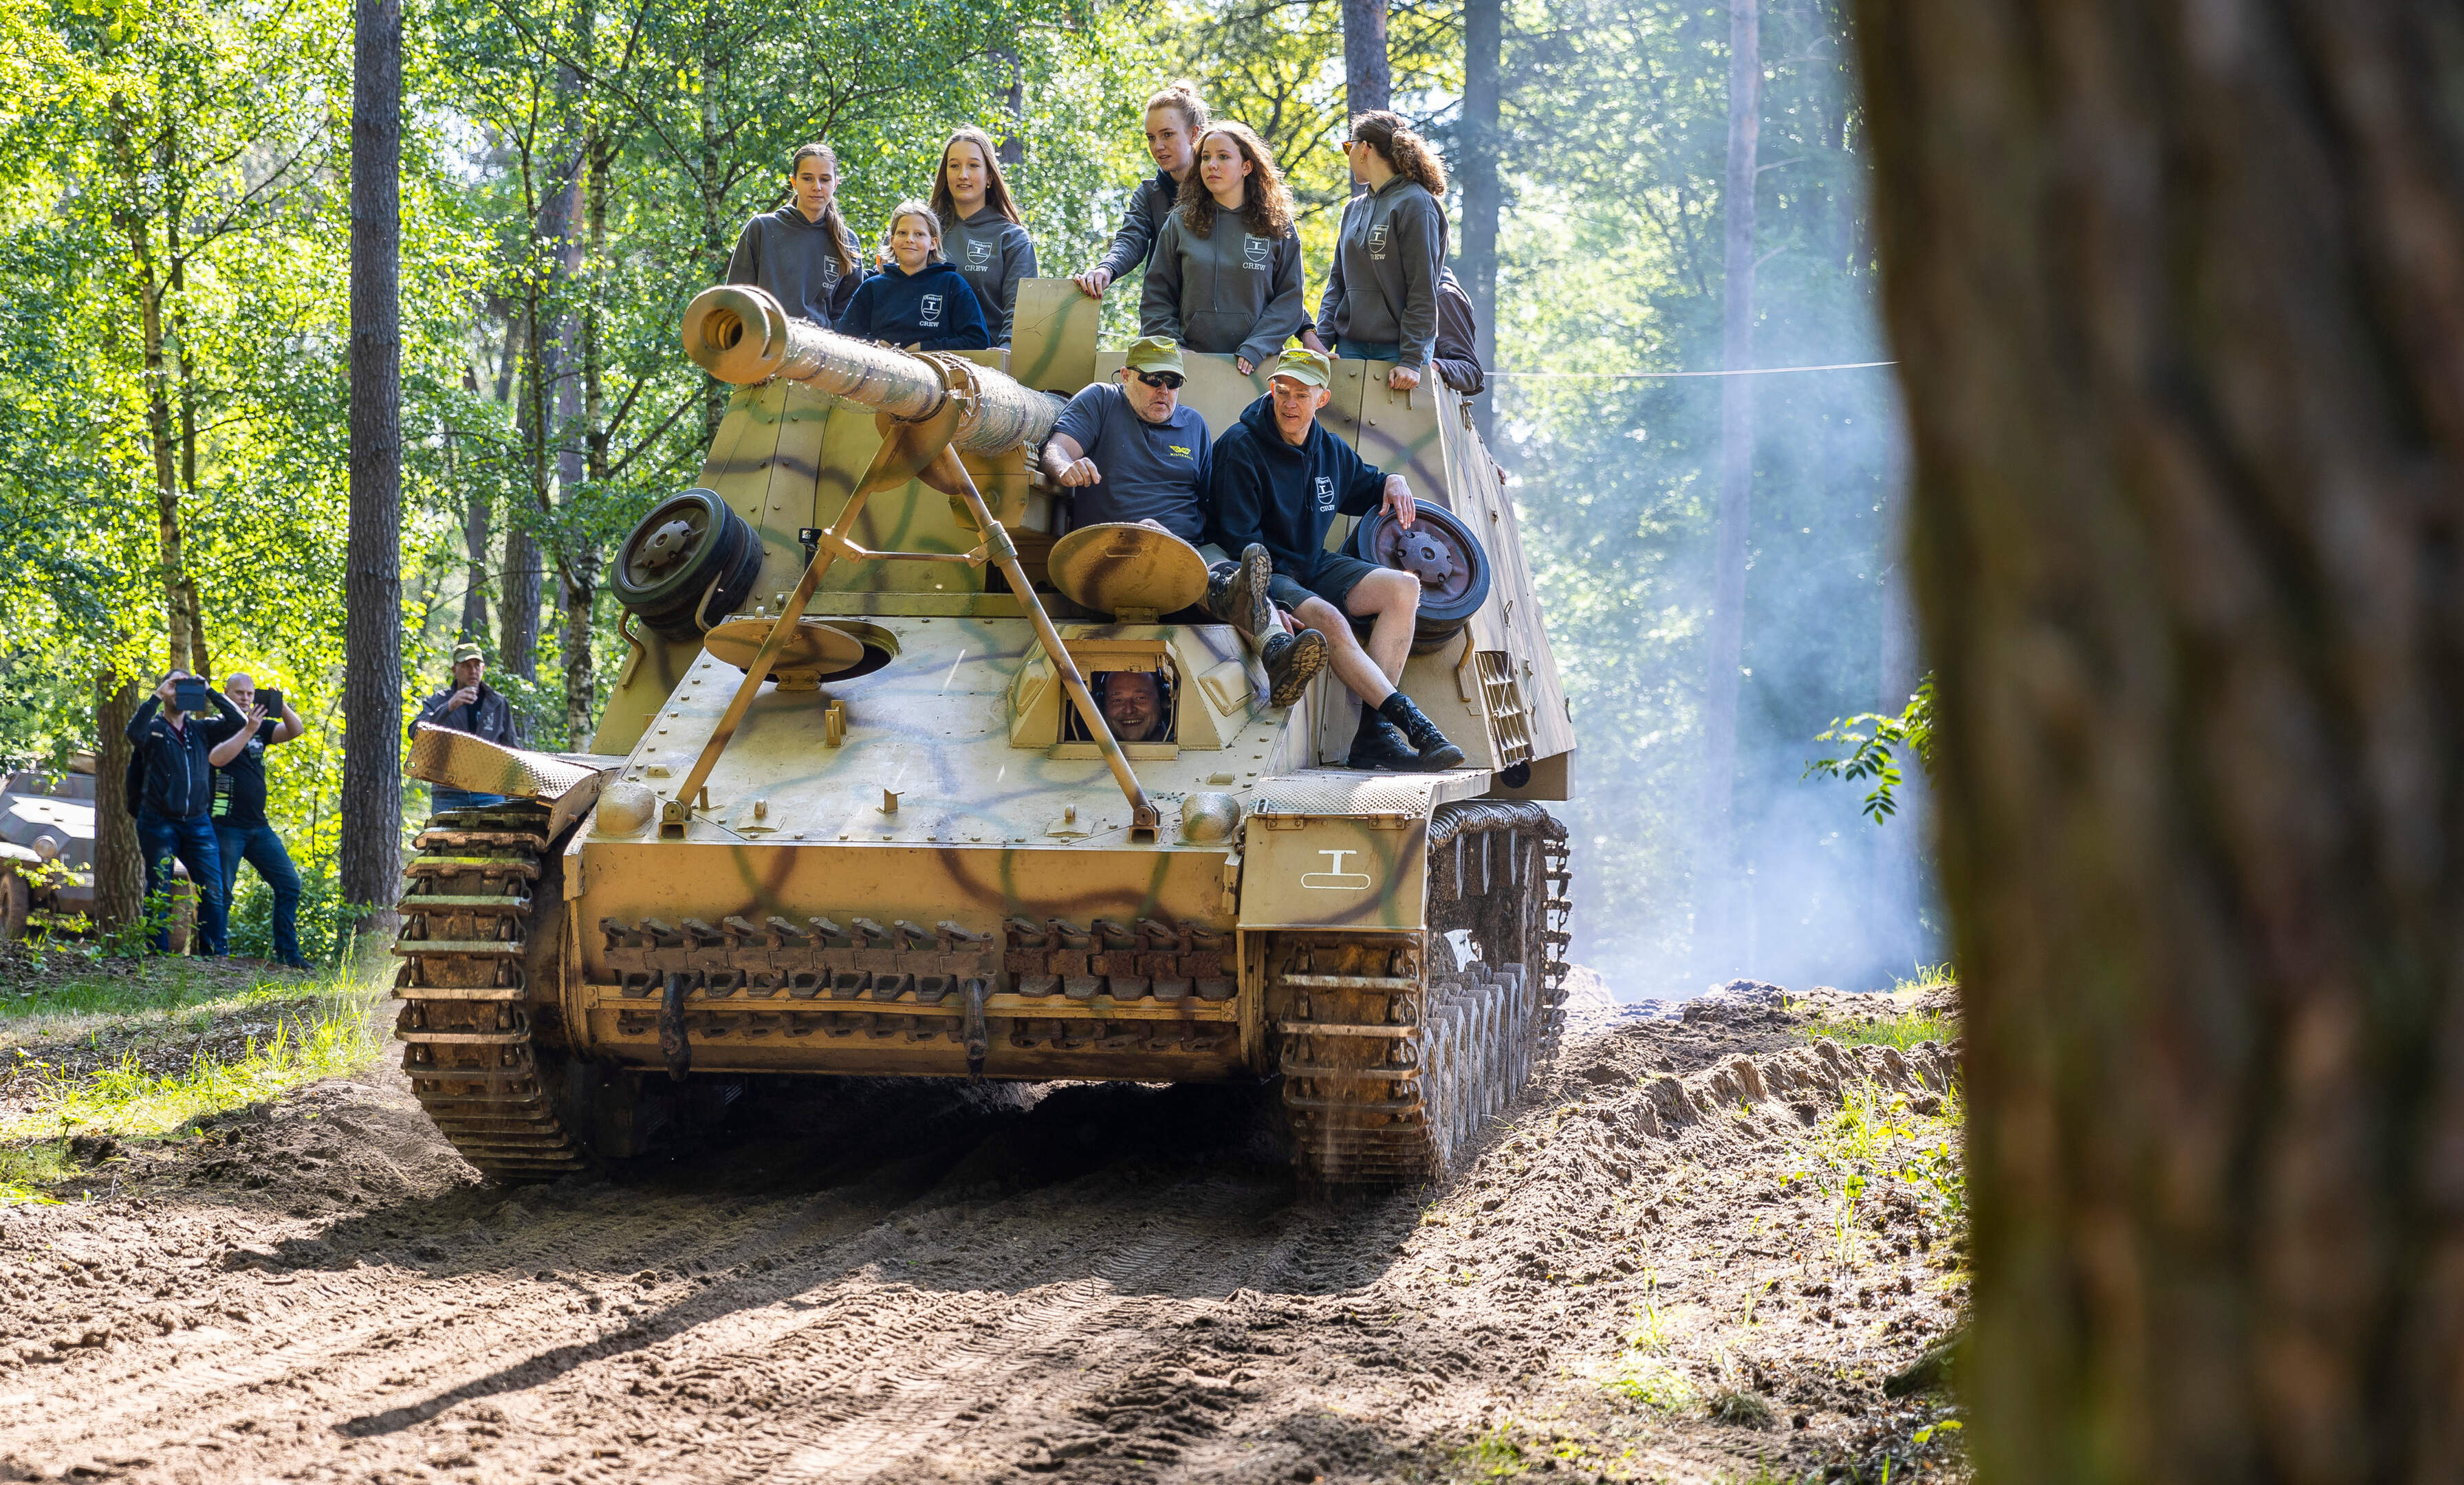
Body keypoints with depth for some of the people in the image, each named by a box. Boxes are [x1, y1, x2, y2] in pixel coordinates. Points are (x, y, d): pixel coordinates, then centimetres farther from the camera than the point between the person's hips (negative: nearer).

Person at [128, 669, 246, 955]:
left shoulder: (202, 728, 14)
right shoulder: (154, 727, 4)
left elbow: (238, 722, 3)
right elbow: (134, 733, -18)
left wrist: (209, 693, -2)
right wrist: (157, 696, -16)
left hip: (198, 822, 3)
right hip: (159, 823, -3)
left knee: (213, 891, -5)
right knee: (159, 891, -1)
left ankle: (217, 953, -2)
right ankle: (159, 952, 3)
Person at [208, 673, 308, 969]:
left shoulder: (261, 727, 13)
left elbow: (295, 731, 2)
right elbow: (216, 758, -23)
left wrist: (282, 707, -15)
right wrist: (249, 730, -27)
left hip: (258, 826, 6)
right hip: (226, 826, -6)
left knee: (289, 884, 3)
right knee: (221, 893, -4)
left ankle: (288, 953, 6)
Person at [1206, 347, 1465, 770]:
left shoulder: (1331, 451, 10)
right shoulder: (1240, 447, -10)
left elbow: (1364, 487, 31)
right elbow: (1237, 539, -15)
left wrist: (1393, 482, 6)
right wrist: (1273, 597, -26)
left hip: (1313, 567, 7)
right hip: (1265, 574, -7)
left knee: (1404, 588, -16)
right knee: (1328, 619, -35)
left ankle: (1373, 734, -24)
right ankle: (1409, 721, -33)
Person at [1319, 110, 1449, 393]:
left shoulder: (1414, 204, -6)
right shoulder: (1354, 210, 17)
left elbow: (1423, 291, -11)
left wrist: (1412, 360, -16)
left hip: (1397, 349, -6)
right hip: (1351, 346, 6)